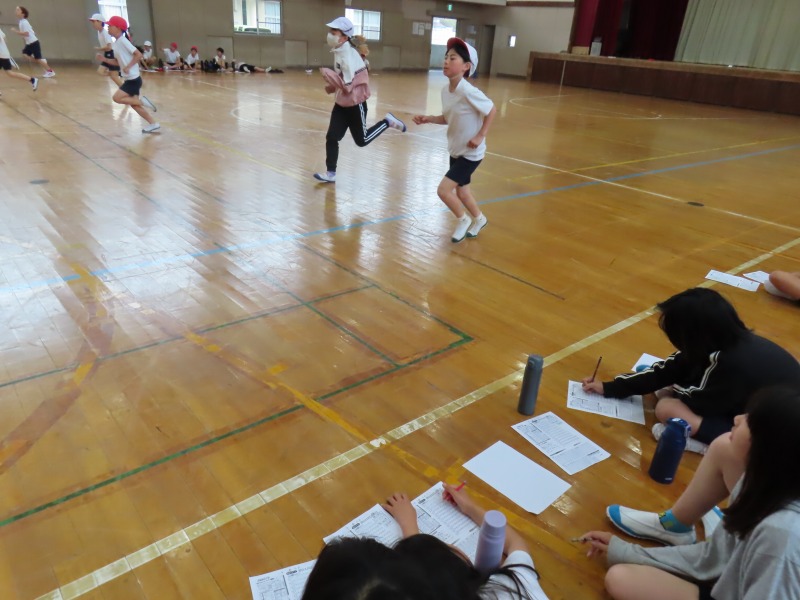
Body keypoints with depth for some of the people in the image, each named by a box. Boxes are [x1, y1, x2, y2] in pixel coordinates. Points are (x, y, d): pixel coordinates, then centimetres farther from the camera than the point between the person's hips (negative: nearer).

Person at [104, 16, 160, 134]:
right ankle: (153, 124, 15)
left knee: (116, 98, -13)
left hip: (133, 79, -10)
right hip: (129, 79, 10)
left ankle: (141, 100, -3)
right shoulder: (116, 43, 13)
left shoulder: (123, 41, -14)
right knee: (133, 104, 11)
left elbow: (139, 55, -20)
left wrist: (128, 67, -22)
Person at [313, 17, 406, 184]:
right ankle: (330, 174, 8)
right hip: (341, 103, 8)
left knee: (362, 141, 7)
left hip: (355, 104, -8)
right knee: (331, 138, 0)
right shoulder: (339, 51, 2)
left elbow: (347, 86, -28)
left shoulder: (349, 55, -24)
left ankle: (388, 121, 26)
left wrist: (326, 72, -23)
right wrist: (331, 87, 4)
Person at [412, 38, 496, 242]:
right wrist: (428, 119, -5)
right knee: (461, 190, 21)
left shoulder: (468, 91, -26)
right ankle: (479, 219, 46)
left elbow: (492, 111, -17)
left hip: (471, 152, -8)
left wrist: (480, 136, -19)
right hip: (455, 150, 8)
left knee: (443, 189, -11)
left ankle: (463, 220, 16)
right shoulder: (445, 90, -4)